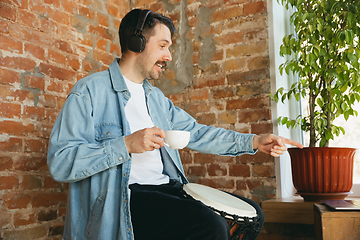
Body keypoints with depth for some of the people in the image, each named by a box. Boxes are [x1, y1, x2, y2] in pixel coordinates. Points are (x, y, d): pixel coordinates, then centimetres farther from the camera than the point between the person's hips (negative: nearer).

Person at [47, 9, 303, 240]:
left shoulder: (156, 97, 21)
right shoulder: (89, 91, -5)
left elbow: (196, 133, 17)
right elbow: (59, 162, -13)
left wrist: (254, 141, 7)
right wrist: (127, 145, -21)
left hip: (167, 188, 8)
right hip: (121, 199, -8)